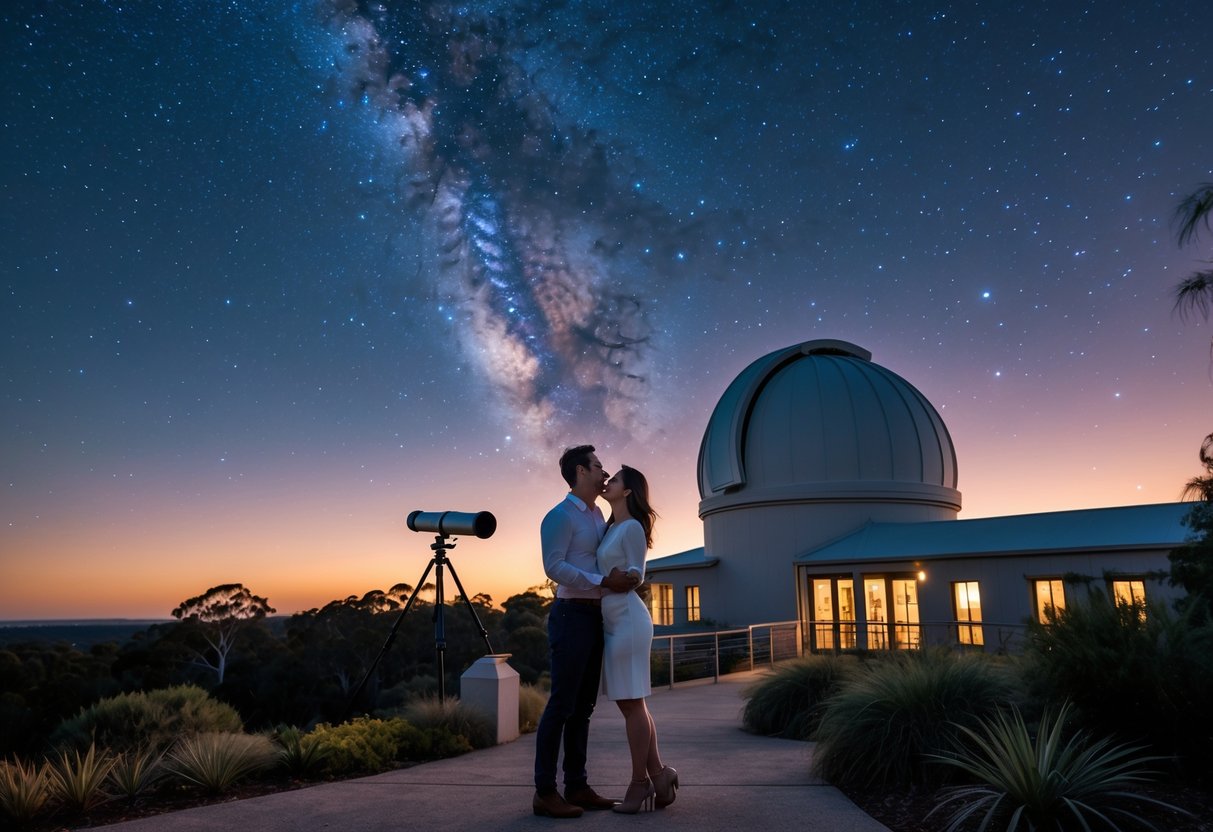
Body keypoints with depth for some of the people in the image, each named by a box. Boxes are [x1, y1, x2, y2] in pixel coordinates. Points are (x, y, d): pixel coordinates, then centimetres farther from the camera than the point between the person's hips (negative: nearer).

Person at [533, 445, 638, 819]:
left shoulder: (596, 515, 19)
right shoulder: (560, 515, -10)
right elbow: (554, 567, -20)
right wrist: (604, 581, -23)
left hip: (594, 618, 9)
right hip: (571, 616, -9)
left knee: (583, 705, 9)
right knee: (562, 704, -8)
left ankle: (577, 786, 14)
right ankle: (545, 792, -3)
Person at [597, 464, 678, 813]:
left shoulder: (632, 527, -8)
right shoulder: (610, 529, 17)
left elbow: (636, 573, -12)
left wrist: (629, 577, -29)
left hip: (627, 620, -9)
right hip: (614, 622, 9)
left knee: (631, 703, -4)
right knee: (630, 703, 10)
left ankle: (640, 783, 5)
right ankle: (657, 773, 16)